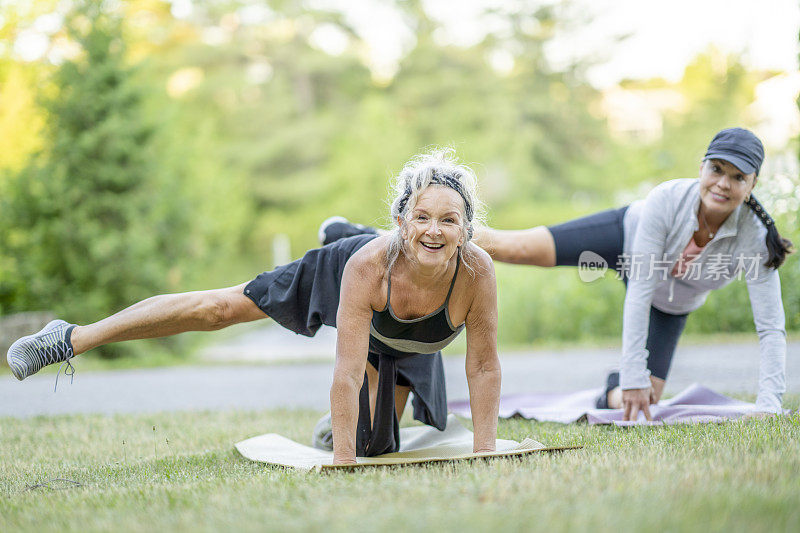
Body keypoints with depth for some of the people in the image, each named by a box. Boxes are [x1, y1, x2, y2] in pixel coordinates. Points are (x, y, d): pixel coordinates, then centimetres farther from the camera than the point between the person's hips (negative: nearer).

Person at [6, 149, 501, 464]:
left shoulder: (477, 272, -41)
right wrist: (342, 463, -41)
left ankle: (342, 427, 44)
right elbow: (348, 372, -42)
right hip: (338, 277, -2)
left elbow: (484, 366, -27)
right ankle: (72, 339, 12)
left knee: (372, 443, 3)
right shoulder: (367, 264, -45)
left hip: (409, 349, 2)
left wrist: (484, 454, -26)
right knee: (220, 308, 1)